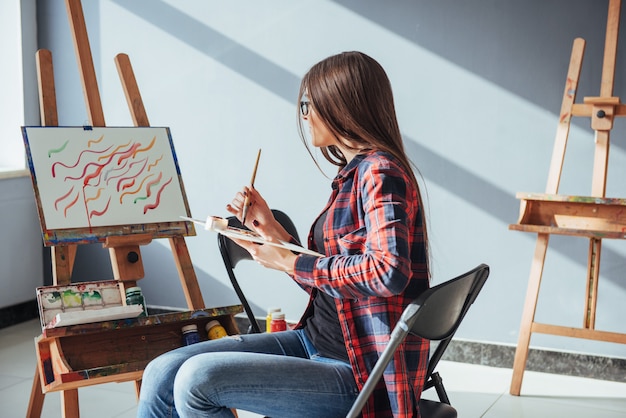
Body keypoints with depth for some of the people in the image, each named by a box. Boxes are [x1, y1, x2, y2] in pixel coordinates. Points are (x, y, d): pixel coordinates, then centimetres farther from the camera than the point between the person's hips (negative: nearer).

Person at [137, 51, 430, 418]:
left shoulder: (380, 172, -14)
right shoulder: (354, 174, 14)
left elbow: (389, 271, -30)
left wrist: (292, 263, -19)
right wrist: (271, 231, 9)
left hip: (359, 372, -9)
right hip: (316, 343, 9)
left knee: (197, 379, -22)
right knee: (163, 374, 1)